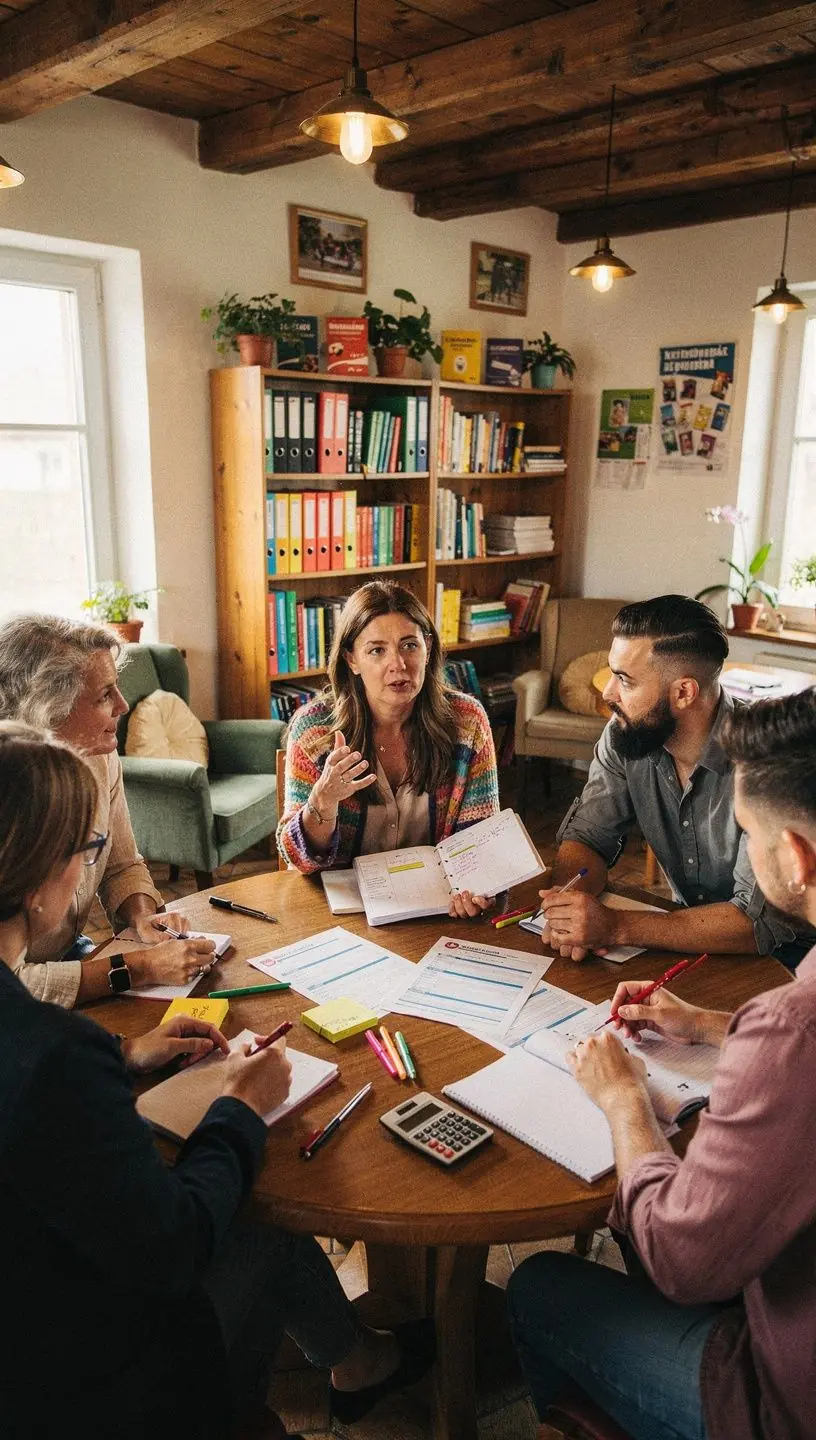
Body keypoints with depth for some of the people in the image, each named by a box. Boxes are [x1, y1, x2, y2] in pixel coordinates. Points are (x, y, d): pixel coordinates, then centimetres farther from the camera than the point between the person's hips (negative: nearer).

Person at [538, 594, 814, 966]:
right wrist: (569, 905, -25)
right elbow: (586, 837, -4)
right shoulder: (623, 734, -10)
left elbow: (760, 920, -28)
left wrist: (615, 926, -35)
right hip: (692, 928, 5)